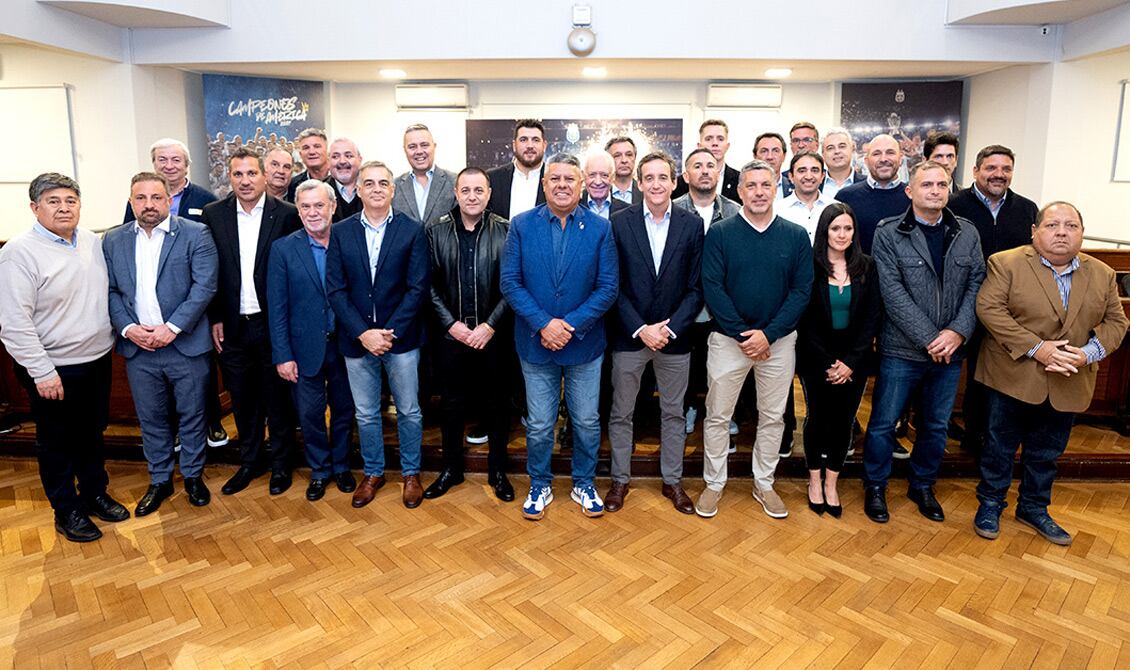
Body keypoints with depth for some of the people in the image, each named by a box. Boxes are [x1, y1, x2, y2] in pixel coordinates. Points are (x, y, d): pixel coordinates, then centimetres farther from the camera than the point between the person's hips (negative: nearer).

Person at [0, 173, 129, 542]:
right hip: (53, 370, -5)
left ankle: (95, 494, 36)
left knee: (93, 433, 19)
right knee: (56, 442, 11)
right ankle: (67, 511, 26)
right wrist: (42, 372, -18)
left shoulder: (94, 242, 3)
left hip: (97, 360, 6)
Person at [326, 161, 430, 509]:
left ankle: (411, 473, 29)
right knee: (365, 414, 14)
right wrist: (363, 333, -12)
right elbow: (335, 290, -2)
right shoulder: (340, 232, 2)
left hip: (401, 338, -2)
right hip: (357, 339, 2)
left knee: (409, 411, 10)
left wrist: (390, 332, -14)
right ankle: (373, 473, 33)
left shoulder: (412, 230, -4)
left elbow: (417, 288, -8)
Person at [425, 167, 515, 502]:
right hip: (452, 334, 2)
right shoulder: (437, 231, 1)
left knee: (496, 404, 10)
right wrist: (451, 324, -7)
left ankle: (498, 470, 27)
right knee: (453, 404, 13)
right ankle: (451, 469, 30)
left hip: (493, 335, -1)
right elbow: (431, 285, 2)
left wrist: (489, 326, -12)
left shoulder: (505, 231, -5)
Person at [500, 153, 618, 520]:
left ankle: (584, 484, 33)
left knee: (587, 421, 13)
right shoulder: (521, 225, -3)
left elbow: (608, 286, -6)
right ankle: (539, 486, 31)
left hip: (585, 343, 0)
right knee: (539, 425, 11)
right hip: (536, 342, 0)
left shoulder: (600, 228, -3)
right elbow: (510, 282, -6)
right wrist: (543, 324, -16)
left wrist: (571, 325, -16)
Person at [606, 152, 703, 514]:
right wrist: (640, 329, -13)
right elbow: (614, 286, -5)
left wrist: (670, 328, -12)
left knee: (673, 413, 14)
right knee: (621, 413, 10)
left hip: (674, 336, 1)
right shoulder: (620, 222, -4)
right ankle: (620, 479, 28)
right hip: (629, 335, -1)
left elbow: (696, 287, -2)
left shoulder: (692, 225, -1)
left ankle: (672, 480, 31)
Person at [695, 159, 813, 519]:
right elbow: (712, 287, -9)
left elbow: (802, 290, -3)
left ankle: (764, 484, 30)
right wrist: (742, 334, -14)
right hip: (728, 339, -2)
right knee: (718, 417, 6)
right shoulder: (719, 233, -4)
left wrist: (768, 334, -13)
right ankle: (714, 484, 23)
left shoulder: (796, 236, 2)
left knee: (773, 417, 13)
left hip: (778, 341, 2)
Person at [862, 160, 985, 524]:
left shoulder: (967, 233, 6)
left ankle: (922, 486, 36)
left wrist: (958, 331, -13)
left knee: (937, 426, 17)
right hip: (902, 350, -4)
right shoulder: (888, 233, -7)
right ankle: (875, 487, 25)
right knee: (883, 423, 5)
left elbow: (977, 285, 2)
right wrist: (929, 338, -17)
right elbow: (893, 292, -14)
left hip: (950, 350, 4)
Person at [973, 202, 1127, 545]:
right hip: (1013, 377, -4)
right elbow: (989, 308, -17)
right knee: (1000, 446, 9)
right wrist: (1035, 348, -22)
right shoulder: (1006, 263, -9)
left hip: (1068, 385, 4)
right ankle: (990, 504, 25)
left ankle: (1034, 507, 35)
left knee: (1047, 452, 17)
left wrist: (1089, 352, -13)